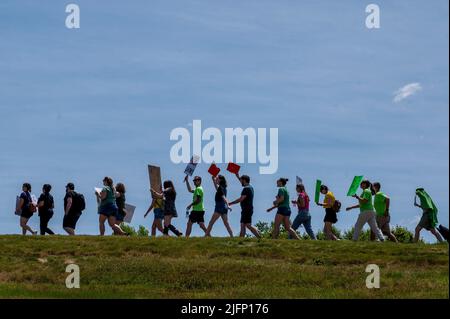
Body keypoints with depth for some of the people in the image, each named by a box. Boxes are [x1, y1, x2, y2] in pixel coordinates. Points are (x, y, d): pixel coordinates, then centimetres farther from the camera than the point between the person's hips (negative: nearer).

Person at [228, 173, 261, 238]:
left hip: (246, 210, -10)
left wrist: (231, 203, -11)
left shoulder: (246, 189, -14)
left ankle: (259, 237, -21)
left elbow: (241, 199, -19)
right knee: (242, 225, 9)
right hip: (246, 210, 10)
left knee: (248, 225, -15)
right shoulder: (250, 187, 15)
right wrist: (238, 177, 43)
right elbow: (243, 184, 38)